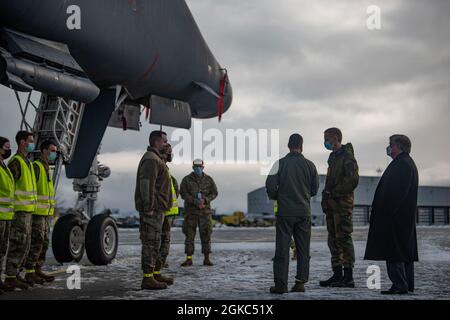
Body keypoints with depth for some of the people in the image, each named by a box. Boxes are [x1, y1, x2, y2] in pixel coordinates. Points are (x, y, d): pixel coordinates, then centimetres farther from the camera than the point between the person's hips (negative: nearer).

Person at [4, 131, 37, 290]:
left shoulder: (27, 163, 18)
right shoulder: (16, 162, -12)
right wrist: (12, 208, -21)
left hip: (27, 210, 10)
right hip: (19, 211, -10)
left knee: (24, 244, 12)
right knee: (18, 244, -8)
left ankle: (15, 273, 18)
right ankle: (10, 276, -4)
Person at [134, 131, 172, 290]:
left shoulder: (155, 159, 22)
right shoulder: (151, 159, -13)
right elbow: (146, 184, -21)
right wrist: (149, 208, -24)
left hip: (155, 209, 11)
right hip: (152, 209, -11)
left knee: (154, 243, 14)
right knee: (151, 242, -10)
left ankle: (155, 274, 21)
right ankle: (148, 279, -10)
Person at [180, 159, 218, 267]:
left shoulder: (209, 180, 5)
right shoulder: (186, 179, 1)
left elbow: (214, 193, 2)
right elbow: (183, 193, -9)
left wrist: (205, 200, -17)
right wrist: (195, 201, -21)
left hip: (205, 210, 1)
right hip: (190, 210, -1)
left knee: (206, 234, -2)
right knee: (189, 234, -1)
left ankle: (206, 259, 2)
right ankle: (189, 259, 3)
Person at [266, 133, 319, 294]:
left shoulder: (280, 163, -4)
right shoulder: (310, 165, 3)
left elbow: (270, 185, -9)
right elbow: (314, 189, 9)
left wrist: (276, 197, 11)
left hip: (285, 212, -2)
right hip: (304, 212, 2)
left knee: (282, 248, 0)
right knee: (303, 249, 10)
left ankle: (280, 284, -3)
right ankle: (300, 282, 8)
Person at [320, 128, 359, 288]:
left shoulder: (347, 156, -9)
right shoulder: (333, 157, 19)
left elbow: (353, 180, -19)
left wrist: (335, 193, -16)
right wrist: (326, 198, 13)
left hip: (343, 203, -9)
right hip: (332, 204, 9)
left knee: (343, 238, -9)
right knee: (333, 239, 10)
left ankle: (348, 277, -6)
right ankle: (337, 275, 15)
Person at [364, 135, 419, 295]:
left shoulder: (401, 164, -14)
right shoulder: (408, 163, 20)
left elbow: (397, 192, -22)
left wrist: (387, 211, -21)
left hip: (395, 217, -11)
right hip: (406, 217, 11)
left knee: (393, 252, -9)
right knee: (406, 250, 12)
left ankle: (400, 285, -9)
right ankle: (407, 285, 18)